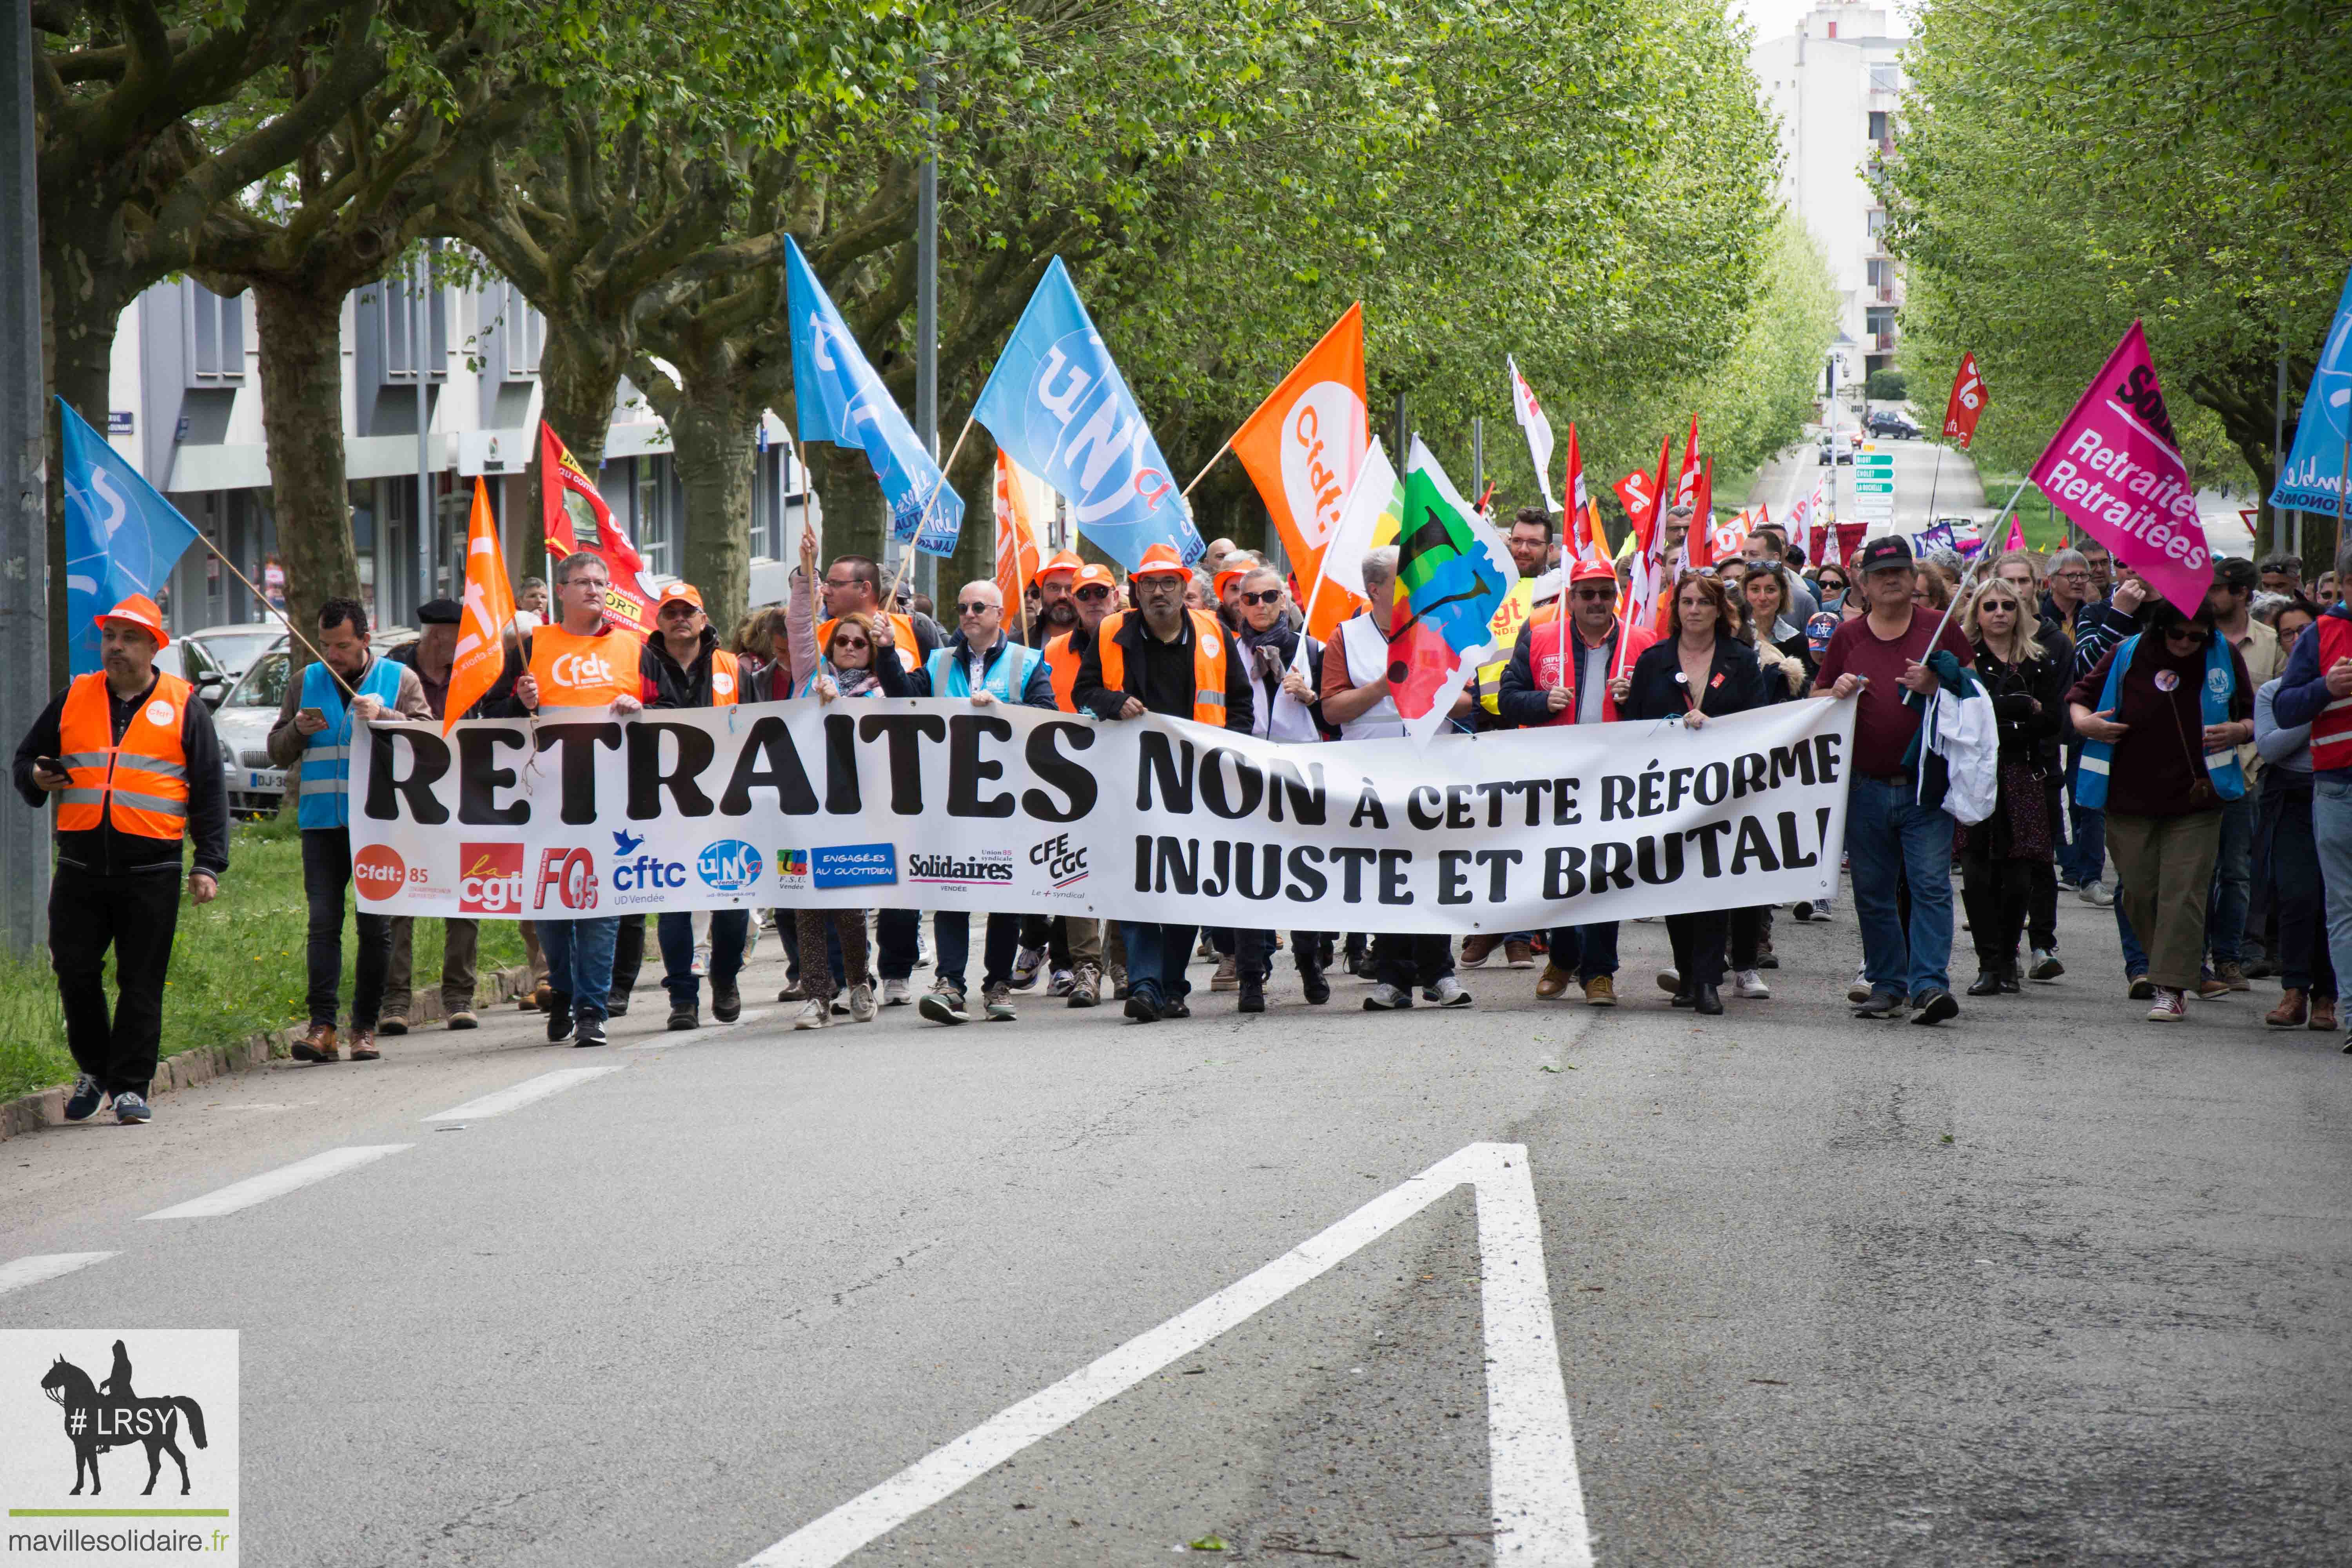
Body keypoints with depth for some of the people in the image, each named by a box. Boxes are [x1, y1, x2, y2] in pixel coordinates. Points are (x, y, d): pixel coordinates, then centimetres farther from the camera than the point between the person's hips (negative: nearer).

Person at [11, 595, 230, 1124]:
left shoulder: (182, 706, 5)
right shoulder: (73, 699, 11)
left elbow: (209, 790, 6)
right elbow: (25, 759, 21)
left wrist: (208, 864, -1)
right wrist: (35, 778, -4)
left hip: (151, 872, -2)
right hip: (81, 867, 2)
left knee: (142, 983, -1)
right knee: (75, 971, 1)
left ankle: (130, 1086, 7)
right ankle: (94, 1069, 21)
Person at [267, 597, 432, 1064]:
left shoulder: (400, 680, 7)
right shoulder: (306, 683, 15)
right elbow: (277, 752, 17)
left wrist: (384, 718, -16)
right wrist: (299, 730, -4)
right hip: (322, 822, 2)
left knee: (375, 924, 0)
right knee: (324, 922, -7)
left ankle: (366, 1026, 8)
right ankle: (322, 1026, -10)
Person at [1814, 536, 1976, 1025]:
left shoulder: (1940, 630, 4)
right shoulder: (1848, 637, 10)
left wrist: (1936, 687, -14)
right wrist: (1839, 692, -6)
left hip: (1926, 785, -3)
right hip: (1865, 787, 3)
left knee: (1931, 885, -10)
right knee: (1873, 892, 8)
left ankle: (1930, 984, -14)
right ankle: (1886, 985, 17)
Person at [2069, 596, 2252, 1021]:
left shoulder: (2223, 656, 2)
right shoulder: (2127, 655, 0)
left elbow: (2252, 714, 13)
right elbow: (2081, 695, 12)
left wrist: (2239, 731, -10)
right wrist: (2083, 722, -10)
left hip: (2195, 800, -1)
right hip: (2130, 799, 1)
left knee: (2184, 892, -9)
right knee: (2138, 891, 6)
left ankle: (2173, 989, -8)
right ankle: (2154, 965, 28)